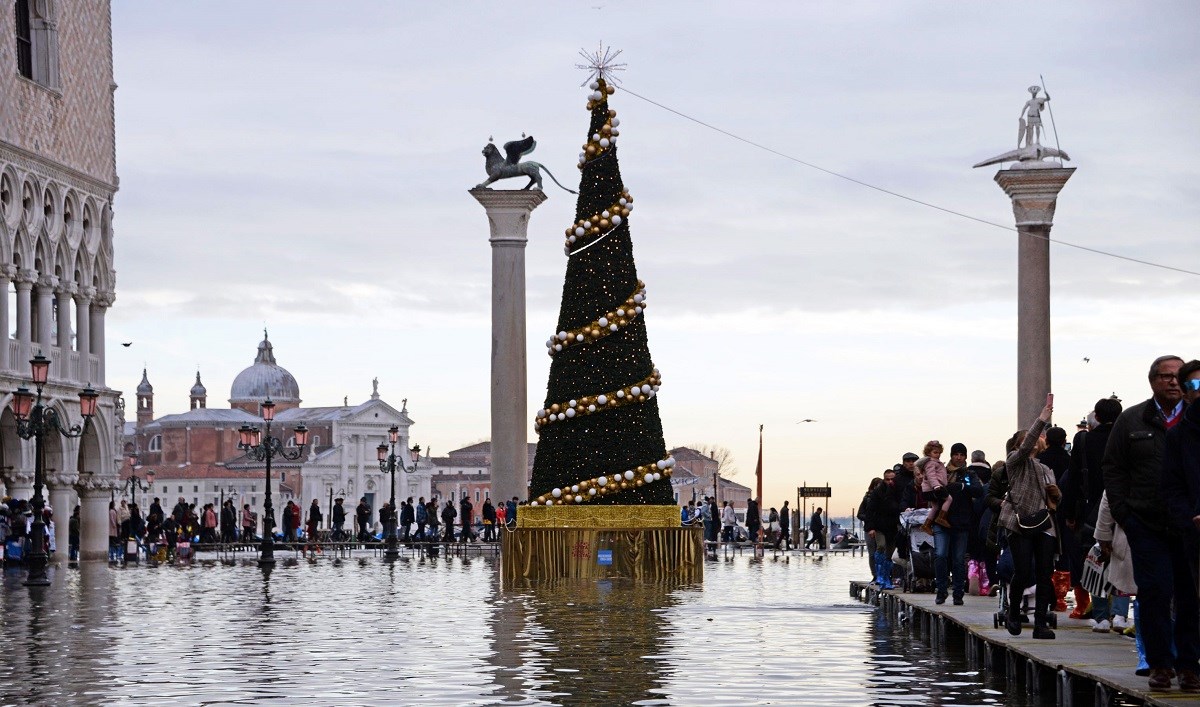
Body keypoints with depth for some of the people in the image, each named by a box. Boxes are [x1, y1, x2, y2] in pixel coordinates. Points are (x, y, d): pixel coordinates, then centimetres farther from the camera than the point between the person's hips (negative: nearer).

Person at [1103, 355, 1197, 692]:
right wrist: (1122, 513, 0)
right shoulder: (1131, 421, 9)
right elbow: (1113, 469, 9)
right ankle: (1160, 663, 6)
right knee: (1154, 591, -3)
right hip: (1147, 523, 0)